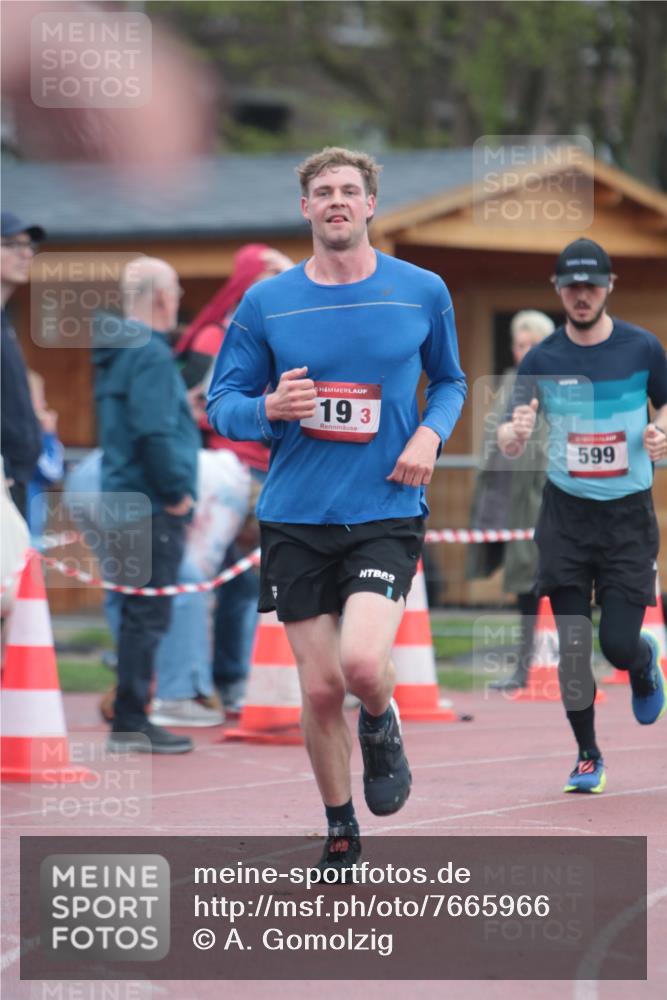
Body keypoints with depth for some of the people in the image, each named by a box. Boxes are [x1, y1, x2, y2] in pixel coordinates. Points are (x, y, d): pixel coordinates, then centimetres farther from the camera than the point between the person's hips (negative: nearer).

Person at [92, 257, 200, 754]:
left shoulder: (117, 352, 16)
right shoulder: (150, 354, -14)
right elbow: (155, 433, -23)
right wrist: (177, 492, -14)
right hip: (152, 507, -10)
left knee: (140, 614, 15)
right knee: (148, 615, -7)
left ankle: (129, 717, 18)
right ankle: (130, 722, -6)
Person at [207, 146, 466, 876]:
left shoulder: (421, 293, 2)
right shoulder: (265, 303, 2)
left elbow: (450, 381, 17)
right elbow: (222, 403, 7)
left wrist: (430, 434, -3)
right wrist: (270, 410, -15)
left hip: (386, 515, -1)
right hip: (294, 519, 2)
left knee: (362, 662, -24)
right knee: (320, 689, 2)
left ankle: (381, 726, 13)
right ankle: (340, 834, 24)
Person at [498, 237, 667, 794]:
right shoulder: (542, 360, -2)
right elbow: (512, 439, -7)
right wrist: (515, 433, -31)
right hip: (566, 513, 1)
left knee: (619, 644, -6)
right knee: (572, 644, -3)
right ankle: (588, 757, 13)